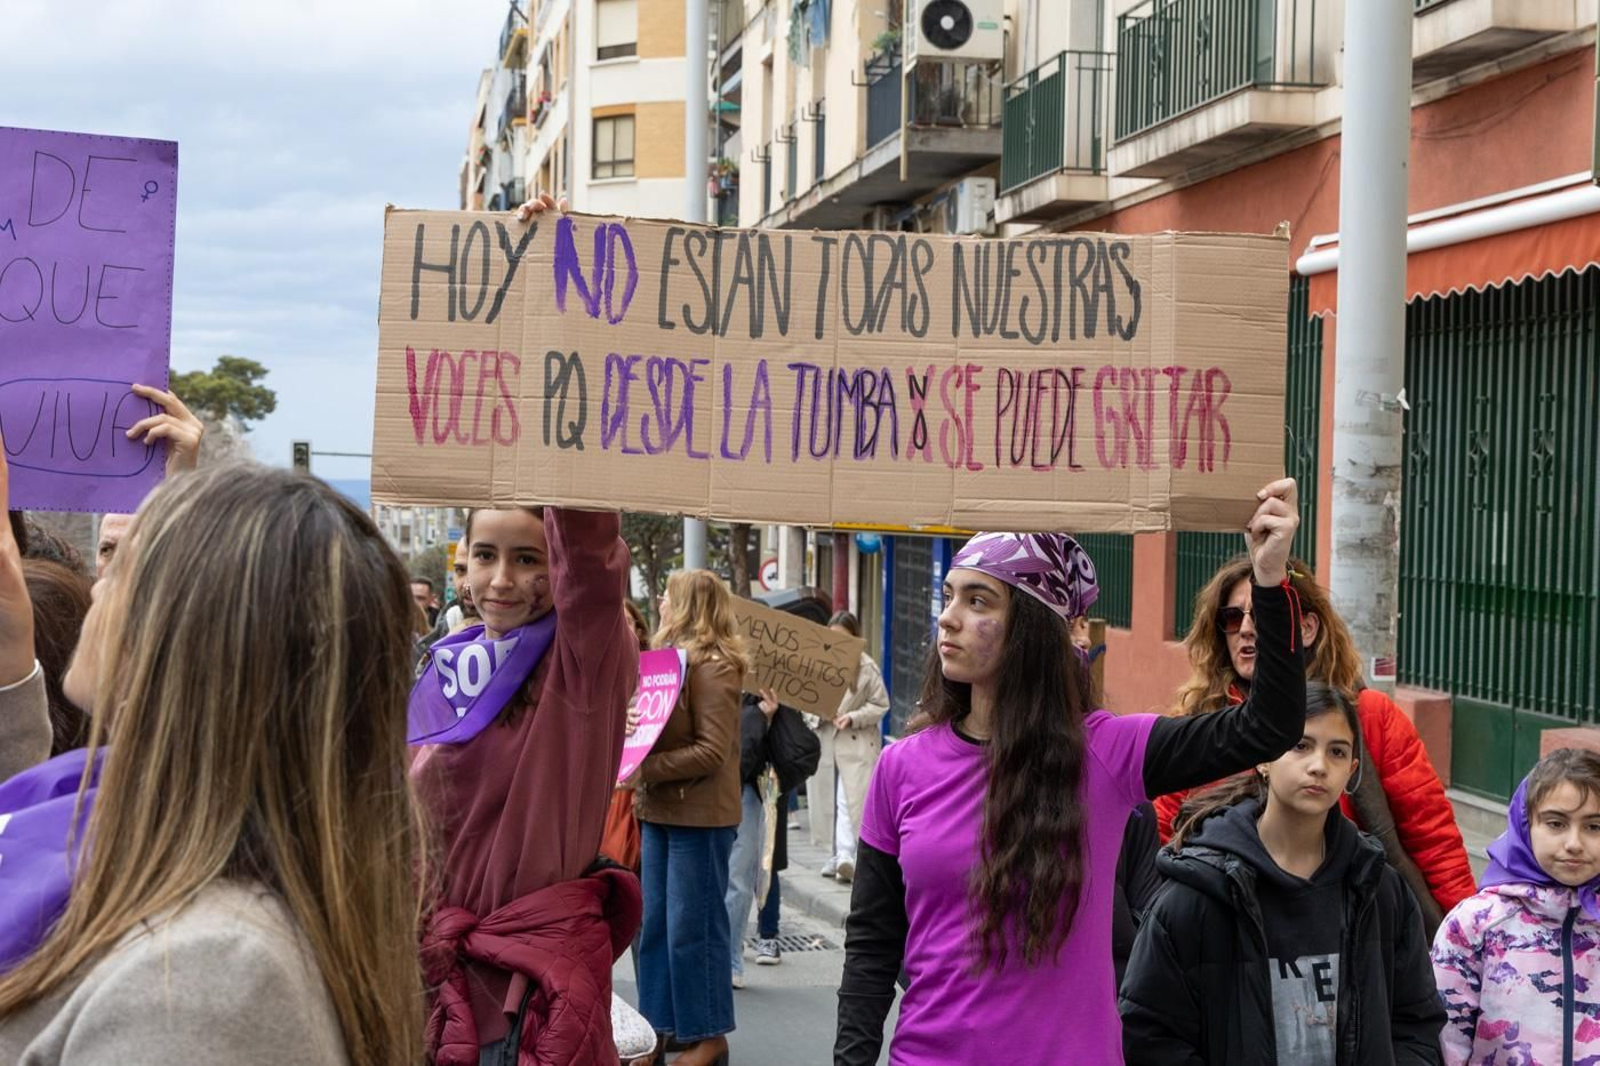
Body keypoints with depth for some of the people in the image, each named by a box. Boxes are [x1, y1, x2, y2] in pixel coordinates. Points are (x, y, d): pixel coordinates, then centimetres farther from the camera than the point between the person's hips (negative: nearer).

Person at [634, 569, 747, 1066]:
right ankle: (664, 1023, 21)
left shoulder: (713, 665, -13)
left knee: (693, 926, -1)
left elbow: (711, 751, -18)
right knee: (657, 923, 12)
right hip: (661, 811, 8)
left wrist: (644, 768, -21)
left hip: (699, 815, -8)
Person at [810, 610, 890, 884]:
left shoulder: (866, 667, -4)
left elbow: (880, 705, -1)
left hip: (856, 744, -4)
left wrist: (853, 718, -14)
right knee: (827, 801, 7)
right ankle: (835, 856, 17)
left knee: (849, 800, -12)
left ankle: (846, 855, -16)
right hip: (825, 741, 4)